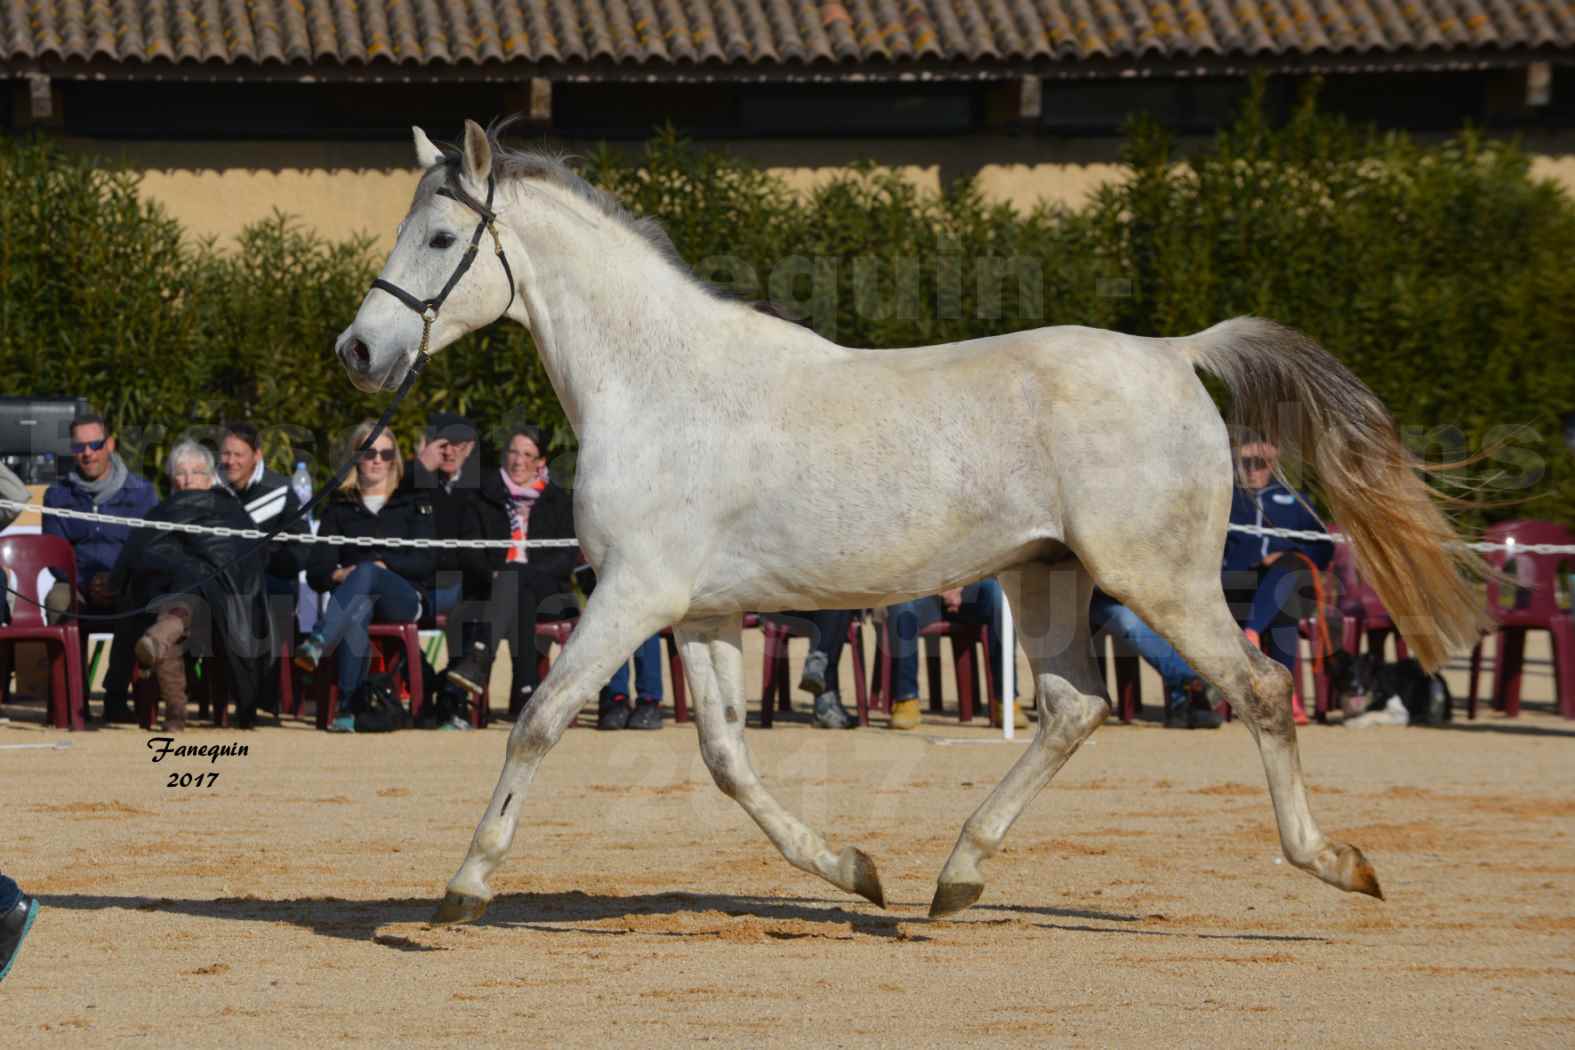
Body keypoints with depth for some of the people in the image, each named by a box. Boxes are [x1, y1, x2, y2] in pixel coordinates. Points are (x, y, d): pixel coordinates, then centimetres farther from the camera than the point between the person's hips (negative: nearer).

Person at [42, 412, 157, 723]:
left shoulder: (140, 491, 9)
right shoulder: (58, 495, 12)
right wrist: (85, 585, -12)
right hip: (79, 587, 1)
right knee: (58, 600, -36)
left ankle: (116, 696, -26)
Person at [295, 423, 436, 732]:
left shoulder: (415, 503, 19)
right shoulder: (340, 507, 22)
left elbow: (426, 562, 6)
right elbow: (315, 570, 12)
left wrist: (381, 565, -9)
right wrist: (338, 575, -12)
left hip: (405, 598, -1)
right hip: (351, 593, 1)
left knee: (366, 573, -38)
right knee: (358, 610, -39)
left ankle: (317, 645, -62)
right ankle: (348, 710, -53)